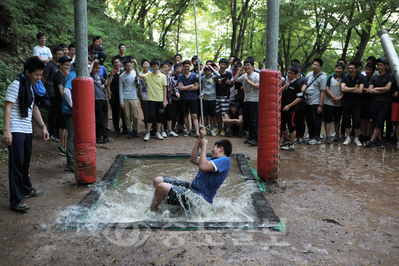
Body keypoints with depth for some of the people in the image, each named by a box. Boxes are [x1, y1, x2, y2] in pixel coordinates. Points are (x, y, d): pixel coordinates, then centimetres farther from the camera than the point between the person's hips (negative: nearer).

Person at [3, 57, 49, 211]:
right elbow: (8, 107, -16)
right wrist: (7, 130, -22)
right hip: (15, 132, -7)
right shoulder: (16, 85, -12)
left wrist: (43, 126, 17)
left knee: (26, 162, 17)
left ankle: (26, 190, 32)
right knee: (16, 165, -6)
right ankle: (16, 200, -2)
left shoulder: (33, 87, 13)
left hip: (27, 130, 8)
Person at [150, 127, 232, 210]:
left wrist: (204, 146, -10)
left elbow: (203, 166, -24)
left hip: (200, 197, -11)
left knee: (161, 187, -25)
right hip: (192, 187, 11)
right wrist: (200, 139, 12)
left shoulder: (225, 160, -10)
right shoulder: (214, 159, 20)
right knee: (157, 180, 7)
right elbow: (193, 159, 18)